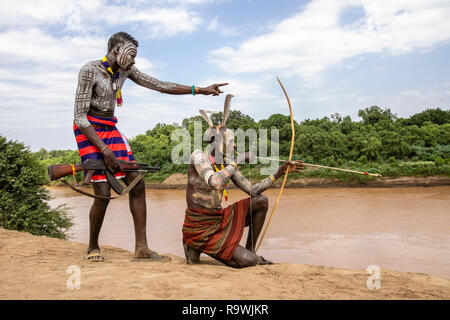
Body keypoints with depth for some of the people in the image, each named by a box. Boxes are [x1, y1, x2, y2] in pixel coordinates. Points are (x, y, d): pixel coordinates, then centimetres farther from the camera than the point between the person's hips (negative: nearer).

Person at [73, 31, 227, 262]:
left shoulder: (124, 70, 7)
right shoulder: (90, 71, -14)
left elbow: (159, 85, 7)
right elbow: (80, 117, -16)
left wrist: (199, 90, 3)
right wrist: (105, 150, -21)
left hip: (110, 130, 7)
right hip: (89, 131, -7)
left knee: (137, 183, -3)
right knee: (103, 193, -13)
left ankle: (141, 248, 1)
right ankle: (93, 247, 12)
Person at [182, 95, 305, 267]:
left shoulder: (227, 163, 5)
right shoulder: (198, 156, -15)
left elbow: (252, 190, 7)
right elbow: (215, 182, -34)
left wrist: (280, 171, 4)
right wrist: (238, 161, -22)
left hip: (219, 220, 7)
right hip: (200, 228, -7)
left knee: (261, 201, 1)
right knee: (248, 262, -13)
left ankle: (250, 249, 12)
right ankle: (195, 248, 3)